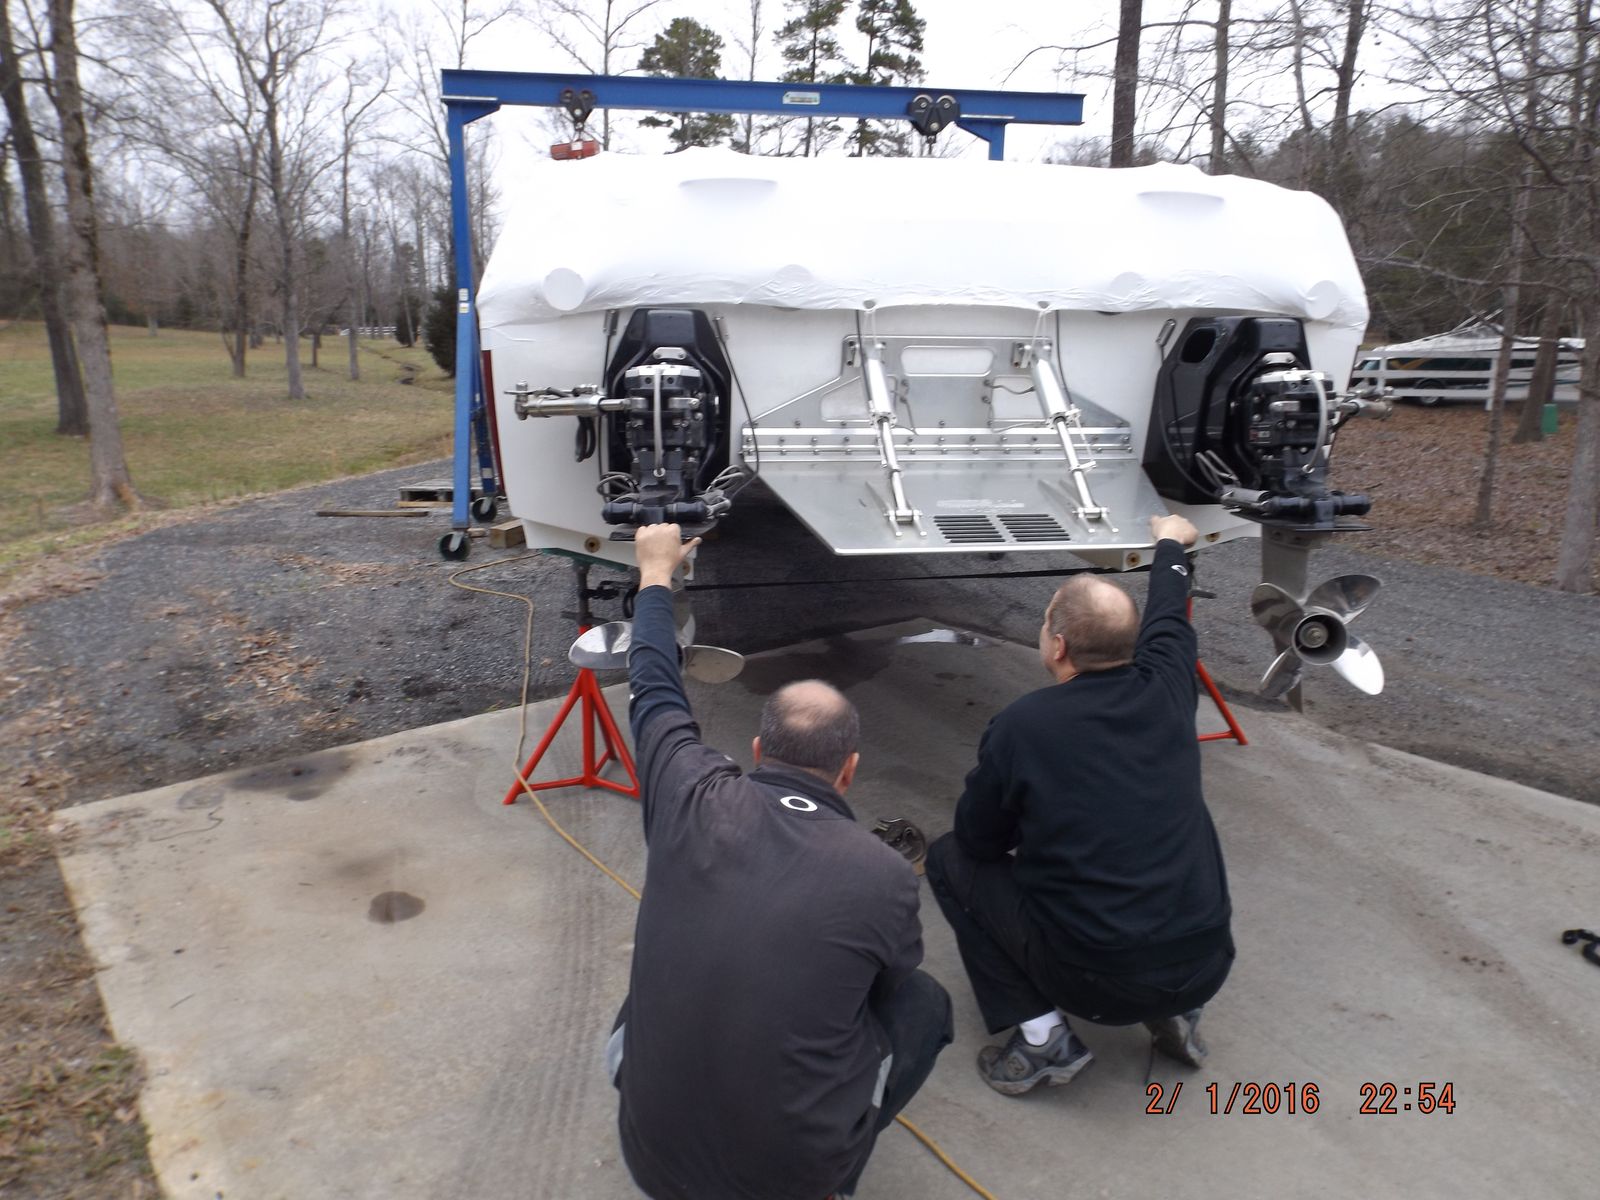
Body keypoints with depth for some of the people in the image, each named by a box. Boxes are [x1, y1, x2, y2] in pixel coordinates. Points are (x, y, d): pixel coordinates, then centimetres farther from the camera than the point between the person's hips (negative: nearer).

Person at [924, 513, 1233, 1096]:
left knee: (949, 859, 11)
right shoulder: (1164, 692, -3)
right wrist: (1170, 543, 40)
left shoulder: (1022, 726, -15)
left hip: (1099, 982, -5)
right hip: (1207, 967, 5)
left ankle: (1042, 1036, 4)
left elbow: (978, 839, 1)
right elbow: (1168, 617, 20)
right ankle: (1174, 1013, 19)